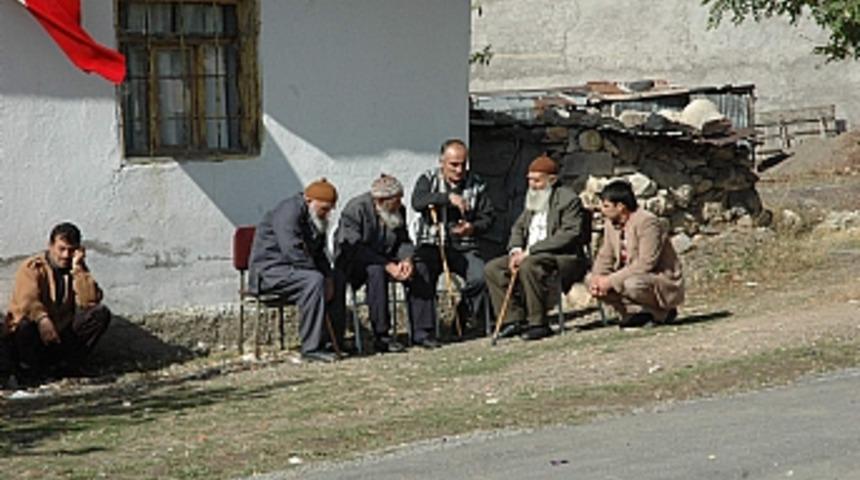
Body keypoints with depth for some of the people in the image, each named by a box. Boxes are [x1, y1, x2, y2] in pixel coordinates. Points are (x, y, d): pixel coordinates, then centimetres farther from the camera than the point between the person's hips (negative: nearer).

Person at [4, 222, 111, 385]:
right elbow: (27, 301, -28)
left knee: (101, 313, -15)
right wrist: (42, 319, -47)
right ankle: (28, 370, -11)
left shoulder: (78, 270, 4)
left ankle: (68, 365, -7)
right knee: (26, 324, -38)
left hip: (64, 333, 4)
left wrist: (77, 268, -17)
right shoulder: (32, 267, -8)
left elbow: (90, 301, -14)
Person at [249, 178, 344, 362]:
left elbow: (318, 253, 18)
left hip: (290, 269, 10)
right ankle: (311, 348, -32)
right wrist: (319, 273, -20)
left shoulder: (315, 218, 13)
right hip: (269, 270, -10)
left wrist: (328, 276, -1)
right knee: (313, 281, -31)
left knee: (337, 280, 6)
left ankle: (331, 340, 6)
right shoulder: (289, 212, -19)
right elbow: (293, 252, -29)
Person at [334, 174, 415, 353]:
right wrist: (388, 265, -32)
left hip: (384, 260, 6)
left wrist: (406, 259, -22)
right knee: (376, 271, -37)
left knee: (416, 272, -19)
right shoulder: (355, 210, -18)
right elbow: (354, 248, -24)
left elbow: (403, 241, 3)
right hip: (351, 263, -6)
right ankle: (381, 336, -35)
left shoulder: (398, 211, 3)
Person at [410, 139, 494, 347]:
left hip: (463, 247, 2)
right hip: (431, 245, -2)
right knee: (422, 275, -31)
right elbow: (418, 202, -16)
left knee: (481, 277, -26)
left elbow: (487, 217, 9)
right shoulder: (428, 180, 5)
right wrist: (448, 197, -29)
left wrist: (473, 228, -14)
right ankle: (422, 332, -25)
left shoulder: (476, 184, 10)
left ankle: (462, 320, -1)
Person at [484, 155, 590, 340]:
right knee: (492, 269, -3)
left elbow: (569, 235, -20)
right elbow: (518, 227, 21)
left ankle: (538, 323, -28)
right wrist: (516, 250, -3)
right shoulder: (534, 199, 18)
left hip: (563, 257, -9)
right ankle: (514, 318, -6)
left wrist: (530, 251, -23)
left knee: (529, 266, -36)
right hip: (529, 255, 9)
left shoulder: (568, 199, -9)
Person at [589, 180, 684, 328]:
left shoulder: (647, 222, -22)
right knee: (594, 285, -9)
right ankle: (637, 312, -8)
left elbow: (646, 264, -29)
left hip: (666, 283, -8)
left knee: (632, 284, -38)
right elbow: (605, 257, 7)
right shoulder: (610, 224, 4)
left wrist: (611, 280, -30)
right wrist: (597, 278, -15)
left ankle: (663, 312, -11)